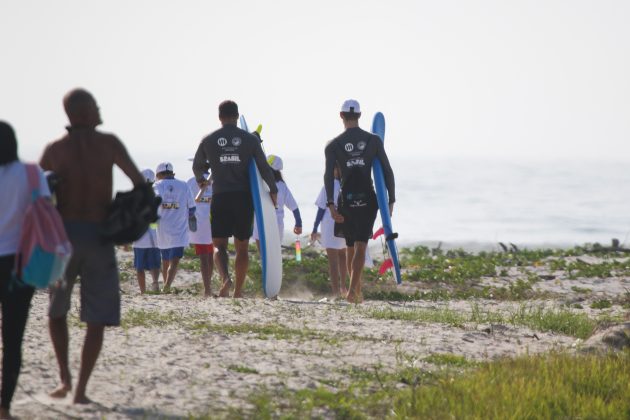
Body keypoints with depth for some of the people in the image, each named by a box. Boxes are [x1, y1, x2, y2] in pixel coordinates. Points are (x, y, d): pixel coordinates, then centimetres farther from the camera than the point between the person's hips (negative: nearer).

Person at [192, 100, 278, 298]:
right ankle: (238, 291, 11)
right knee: (242, 247, 10)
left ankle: (225, 278, -23)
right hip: (244, 198, 0)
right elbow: (264, 167, -1)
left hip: (220, 198, 0)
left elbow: (197, 166, 19)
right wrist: (273, 190, 14)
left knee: (220, 245, 4)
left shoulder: (208, 141, 4)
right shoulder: (250, 139, 1)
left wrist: (201, 180, 42)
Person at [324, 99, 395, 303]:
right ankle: (352, 290, -20)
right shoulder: (374, 140, 1)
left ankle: (357, 290, 27)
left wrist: (331, 204, -15)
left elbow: (328, 175, -11)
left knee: (350, 247, 17)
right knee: (360, 247, -5)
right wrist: (391, 200, 5)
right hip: (368, 200, -1)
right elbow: (387, 171, 0)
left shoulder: (333, 145, 0)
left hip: (346, 200, 1)